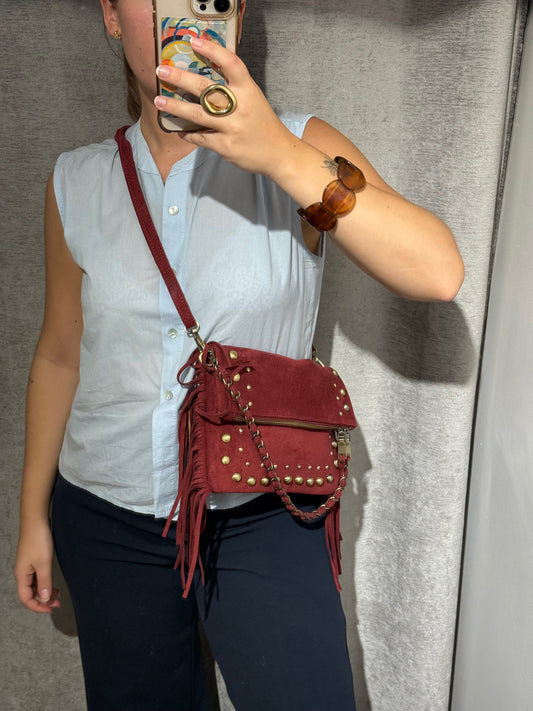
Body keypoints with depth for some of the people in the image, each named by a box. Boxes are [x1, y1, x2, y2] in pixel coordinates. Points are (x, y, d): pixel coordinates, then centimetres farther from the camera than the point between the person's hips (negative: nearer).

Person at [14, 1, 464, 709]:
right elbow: (59, 356, 7)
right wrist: (33, 515, 11)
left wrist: (283, 155, -32)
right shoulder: (78, 184, 1)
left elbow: (438, 273, -22)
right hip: (106, 520, 3)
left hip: (262, 516, -2)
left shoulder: (301, 149, -7)